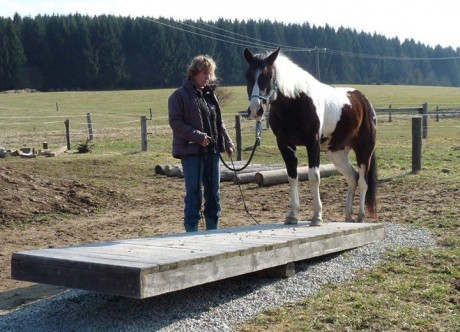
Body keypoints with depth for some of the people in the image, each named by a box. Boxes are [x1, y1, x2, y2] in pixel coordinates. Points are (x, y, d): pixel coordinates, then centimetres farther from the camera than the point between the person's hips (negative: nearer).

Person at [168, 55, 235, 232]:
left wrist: (228, 143, 8)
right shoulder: (179, 96, -6)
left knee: (214, 192, 11)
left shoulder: (210, 94, 14)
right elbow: (176, 123, -14)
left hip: (212, 150, 7)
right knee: (194, 193, -5)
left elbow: (219, 122, 19)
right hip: (191, 151, -7)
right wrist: (199, 137, -22)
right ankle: (191, 230, 2)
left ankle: (213, 229, 21)